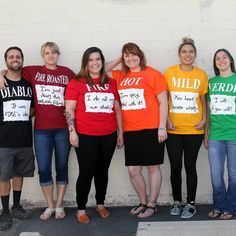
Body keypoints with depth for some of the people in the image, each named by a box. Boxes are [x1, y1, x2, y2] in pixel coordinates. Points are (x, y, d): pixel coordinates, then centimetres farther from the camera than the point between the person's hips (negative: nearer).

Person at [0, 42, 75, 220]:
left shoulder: (67, 73, 4)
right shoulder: (33, 71, 5)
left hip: (63, 127, 0)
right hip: (41, 128, 0)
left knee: (62, 166, 8)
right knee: (43, 169, 1)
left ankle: (59, 206, 22)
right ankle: (50, 206, 20)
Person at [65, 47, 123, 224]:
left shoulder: (111, 83, 10)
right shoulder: (76, 83, 0)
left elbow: (117, 109, 14)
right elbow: (69, 110, -2)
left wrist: (120, 133, 12)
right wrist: (72, 132, -11)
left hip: (108, 136, 4)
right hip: (85, 136, -3)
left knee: (102, 171, 13)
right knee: (86, 173, 0)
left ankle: (100, 204, 28)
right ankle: (81, 209, 14)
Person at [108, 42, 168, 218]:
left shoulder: (153, 74, -3)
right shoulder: (120, 77, 10)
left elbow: (163, 102, -4)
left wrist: (162, 127, -9)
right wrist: (118, 61, 9)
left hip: (151, 130, -5)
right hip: (130, 131, 5)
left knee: (153, 168, 7)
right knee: (133, 171, 9)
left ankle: (152, 205, 20)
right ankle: (143, 202, 28)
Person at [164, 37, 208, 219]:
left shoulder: (201, 75, 3)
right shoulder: (170, 72, 0)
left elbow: (203, 100, 9)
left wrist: (204, 120, -3)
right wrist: (167, 120, -6)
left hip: (194, 129, 0)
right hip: (173, 129, 0)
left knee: (190, 166, 5)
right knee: (175, 167, 7)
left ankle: (191, 204, 17)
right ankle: (177, 202, 23)